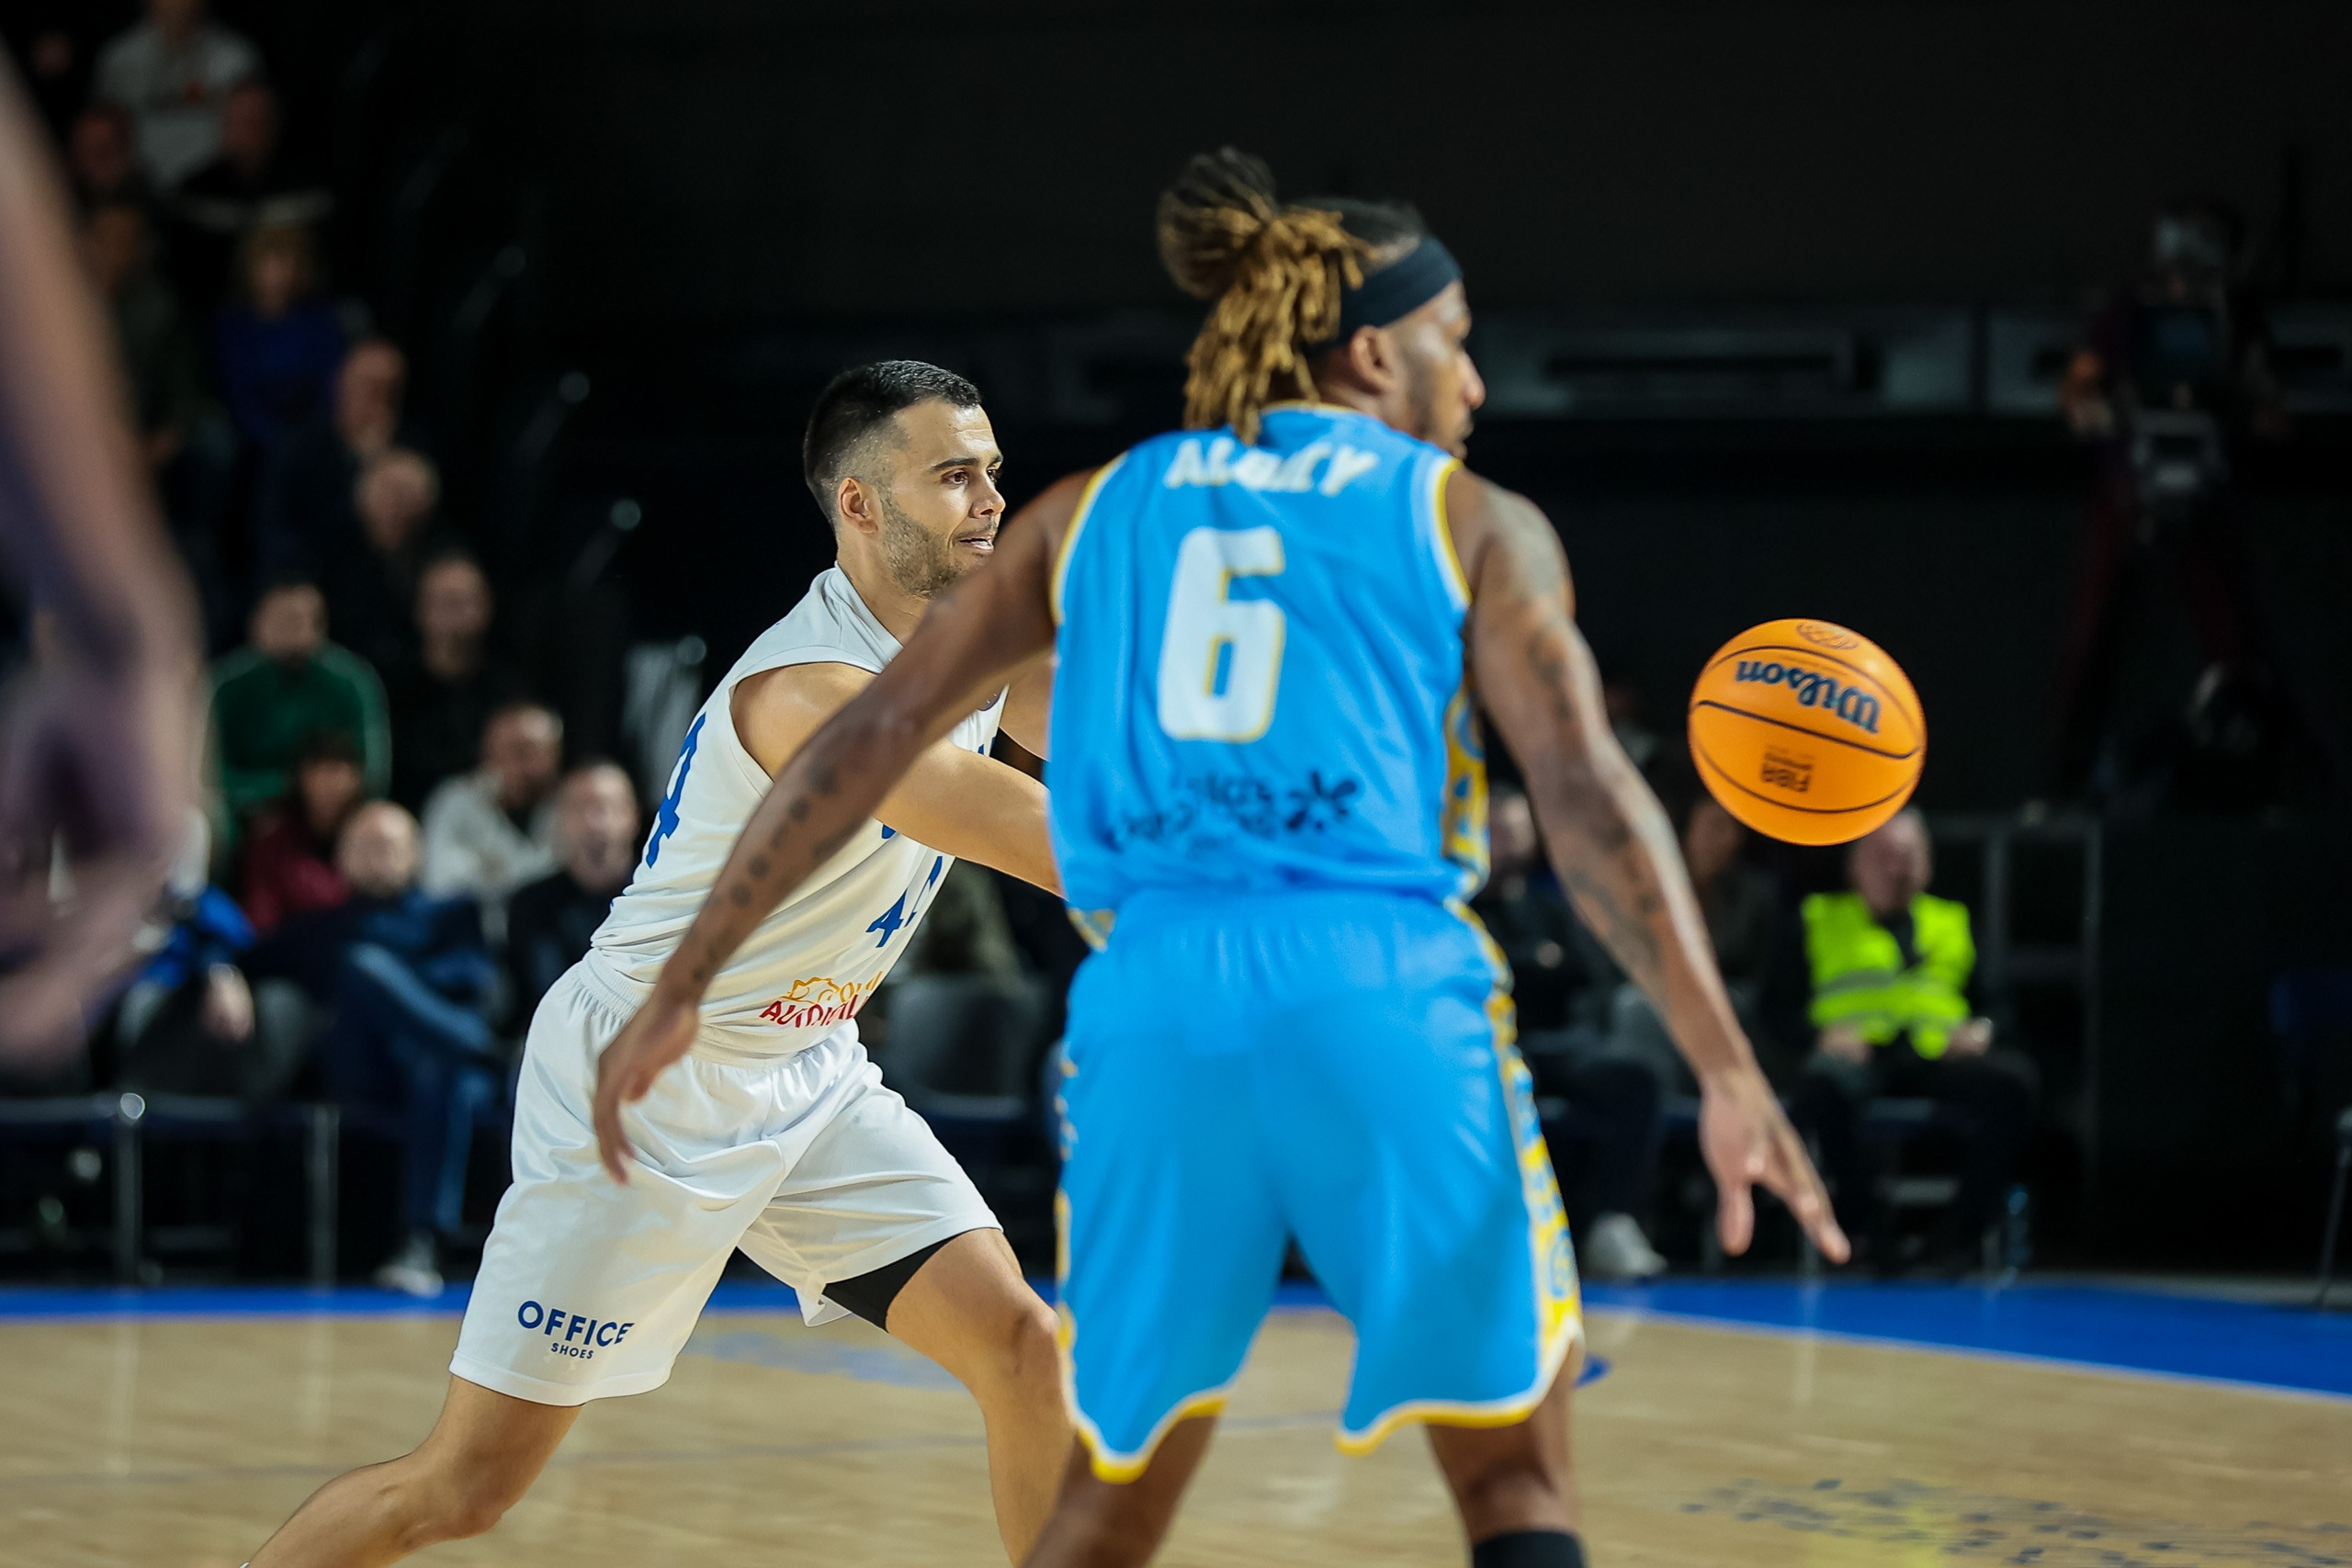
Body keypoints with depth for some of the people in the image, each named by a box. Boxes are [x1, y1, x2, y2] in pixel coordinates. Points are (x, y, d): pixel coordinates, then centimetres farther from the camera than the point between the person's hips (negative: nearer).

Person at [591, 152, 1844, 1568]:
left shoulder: (1099, 510, 19)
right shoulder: (1471, 523, 10)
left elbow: (872, 735, 14)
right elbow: (1586, 793, -2)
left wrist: (682, 989, 16)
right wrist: (1729, 1072, -7)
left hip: (1153, 993, 3)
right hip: (1386, 987, -3)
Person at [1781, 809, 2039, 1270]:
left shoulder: (1954, 921, 29)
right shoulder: (1820, 918, 22)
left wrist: (1981, 1029, 0)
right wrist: (1824, 1033, -9)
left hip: (1938, 1056, 2)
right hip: (1858, 1055, -2)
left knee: (2015, 1080, -32)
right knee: (1822, 1085, -41)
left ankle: (1959, 1233, -26)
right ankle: (1865, 1228, -27)